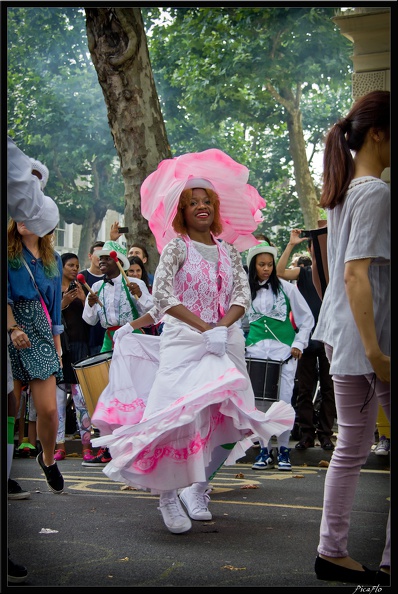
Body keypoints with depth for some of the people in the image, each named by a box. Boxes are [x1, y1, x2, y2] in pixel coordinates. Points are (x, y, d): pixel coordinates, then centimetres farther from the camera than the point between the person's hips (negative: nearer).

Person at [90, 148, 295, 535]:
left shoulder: (228, 252, 15)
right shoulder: (177, 246, 1)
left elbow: (242, 295, 6)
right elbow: (163, 293, -9)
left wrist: (224, 324, -14)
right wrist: (202, 326, -17)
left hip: (225, 342, 5)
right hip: (183, 342, -5)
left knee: (231, 419, 1)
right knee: (177, 414, -16)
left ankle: (199, 487, 16)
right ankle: (168, 496, -3)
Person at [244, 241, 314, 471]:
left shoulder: (286, 288, 2)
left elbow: (307, 318, 6)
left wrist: (299, 344, -2)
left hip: (283, 350, -2)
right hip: (256, 350, 2)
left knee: (283, 400, -4)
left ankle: (284, 450, 8)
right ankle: (265, 450, 9)